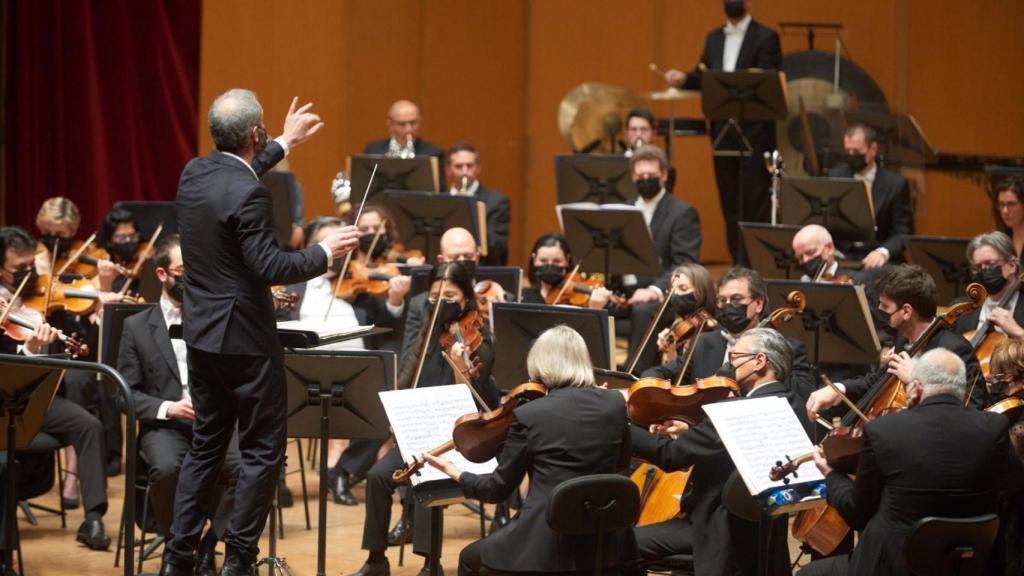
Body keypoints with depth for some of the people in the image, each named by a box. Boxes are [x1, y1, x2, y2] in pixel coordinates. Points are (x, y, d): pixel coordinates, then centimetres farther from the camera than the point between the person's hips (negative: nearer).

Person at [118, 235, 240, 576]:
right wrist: (168, 408, -15)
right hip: (166, 427, -1)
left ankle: (206, 548, -11)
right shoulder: (137, 327, 9)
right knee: (167, 468, -36)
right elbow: (127, 393, 2)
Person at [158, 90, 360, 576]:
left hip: (201, 335, 8)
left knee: (206, 445, 16)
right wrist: (325, 252, -10)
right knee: (263, 450, 3)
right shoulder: (247, 195, -22)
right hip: (244, 339, -8)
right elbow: (271, 267, -23)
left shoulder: (194, 172, 4)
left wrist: (285, 145, 34)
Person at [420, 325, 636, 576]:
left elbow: (499, 489, 1)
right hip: (604, 544, 3)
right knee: (629, 549, 40)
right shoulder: (615, 403, 1)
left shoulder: (528, 415, -8)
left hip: (546, 544, -3)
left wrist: (454, 472, 19)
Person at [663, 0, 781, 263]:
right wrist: (684, 79, -4)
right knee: (729, 199, 9)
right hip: (723, 130, 6)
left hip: (754, 131, -6)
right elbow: (703, 78, 17)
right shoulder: (714, 38, 15)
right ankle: (738, 261, 15)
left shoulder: (766, 37, -4)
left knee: (755, 200, -7)